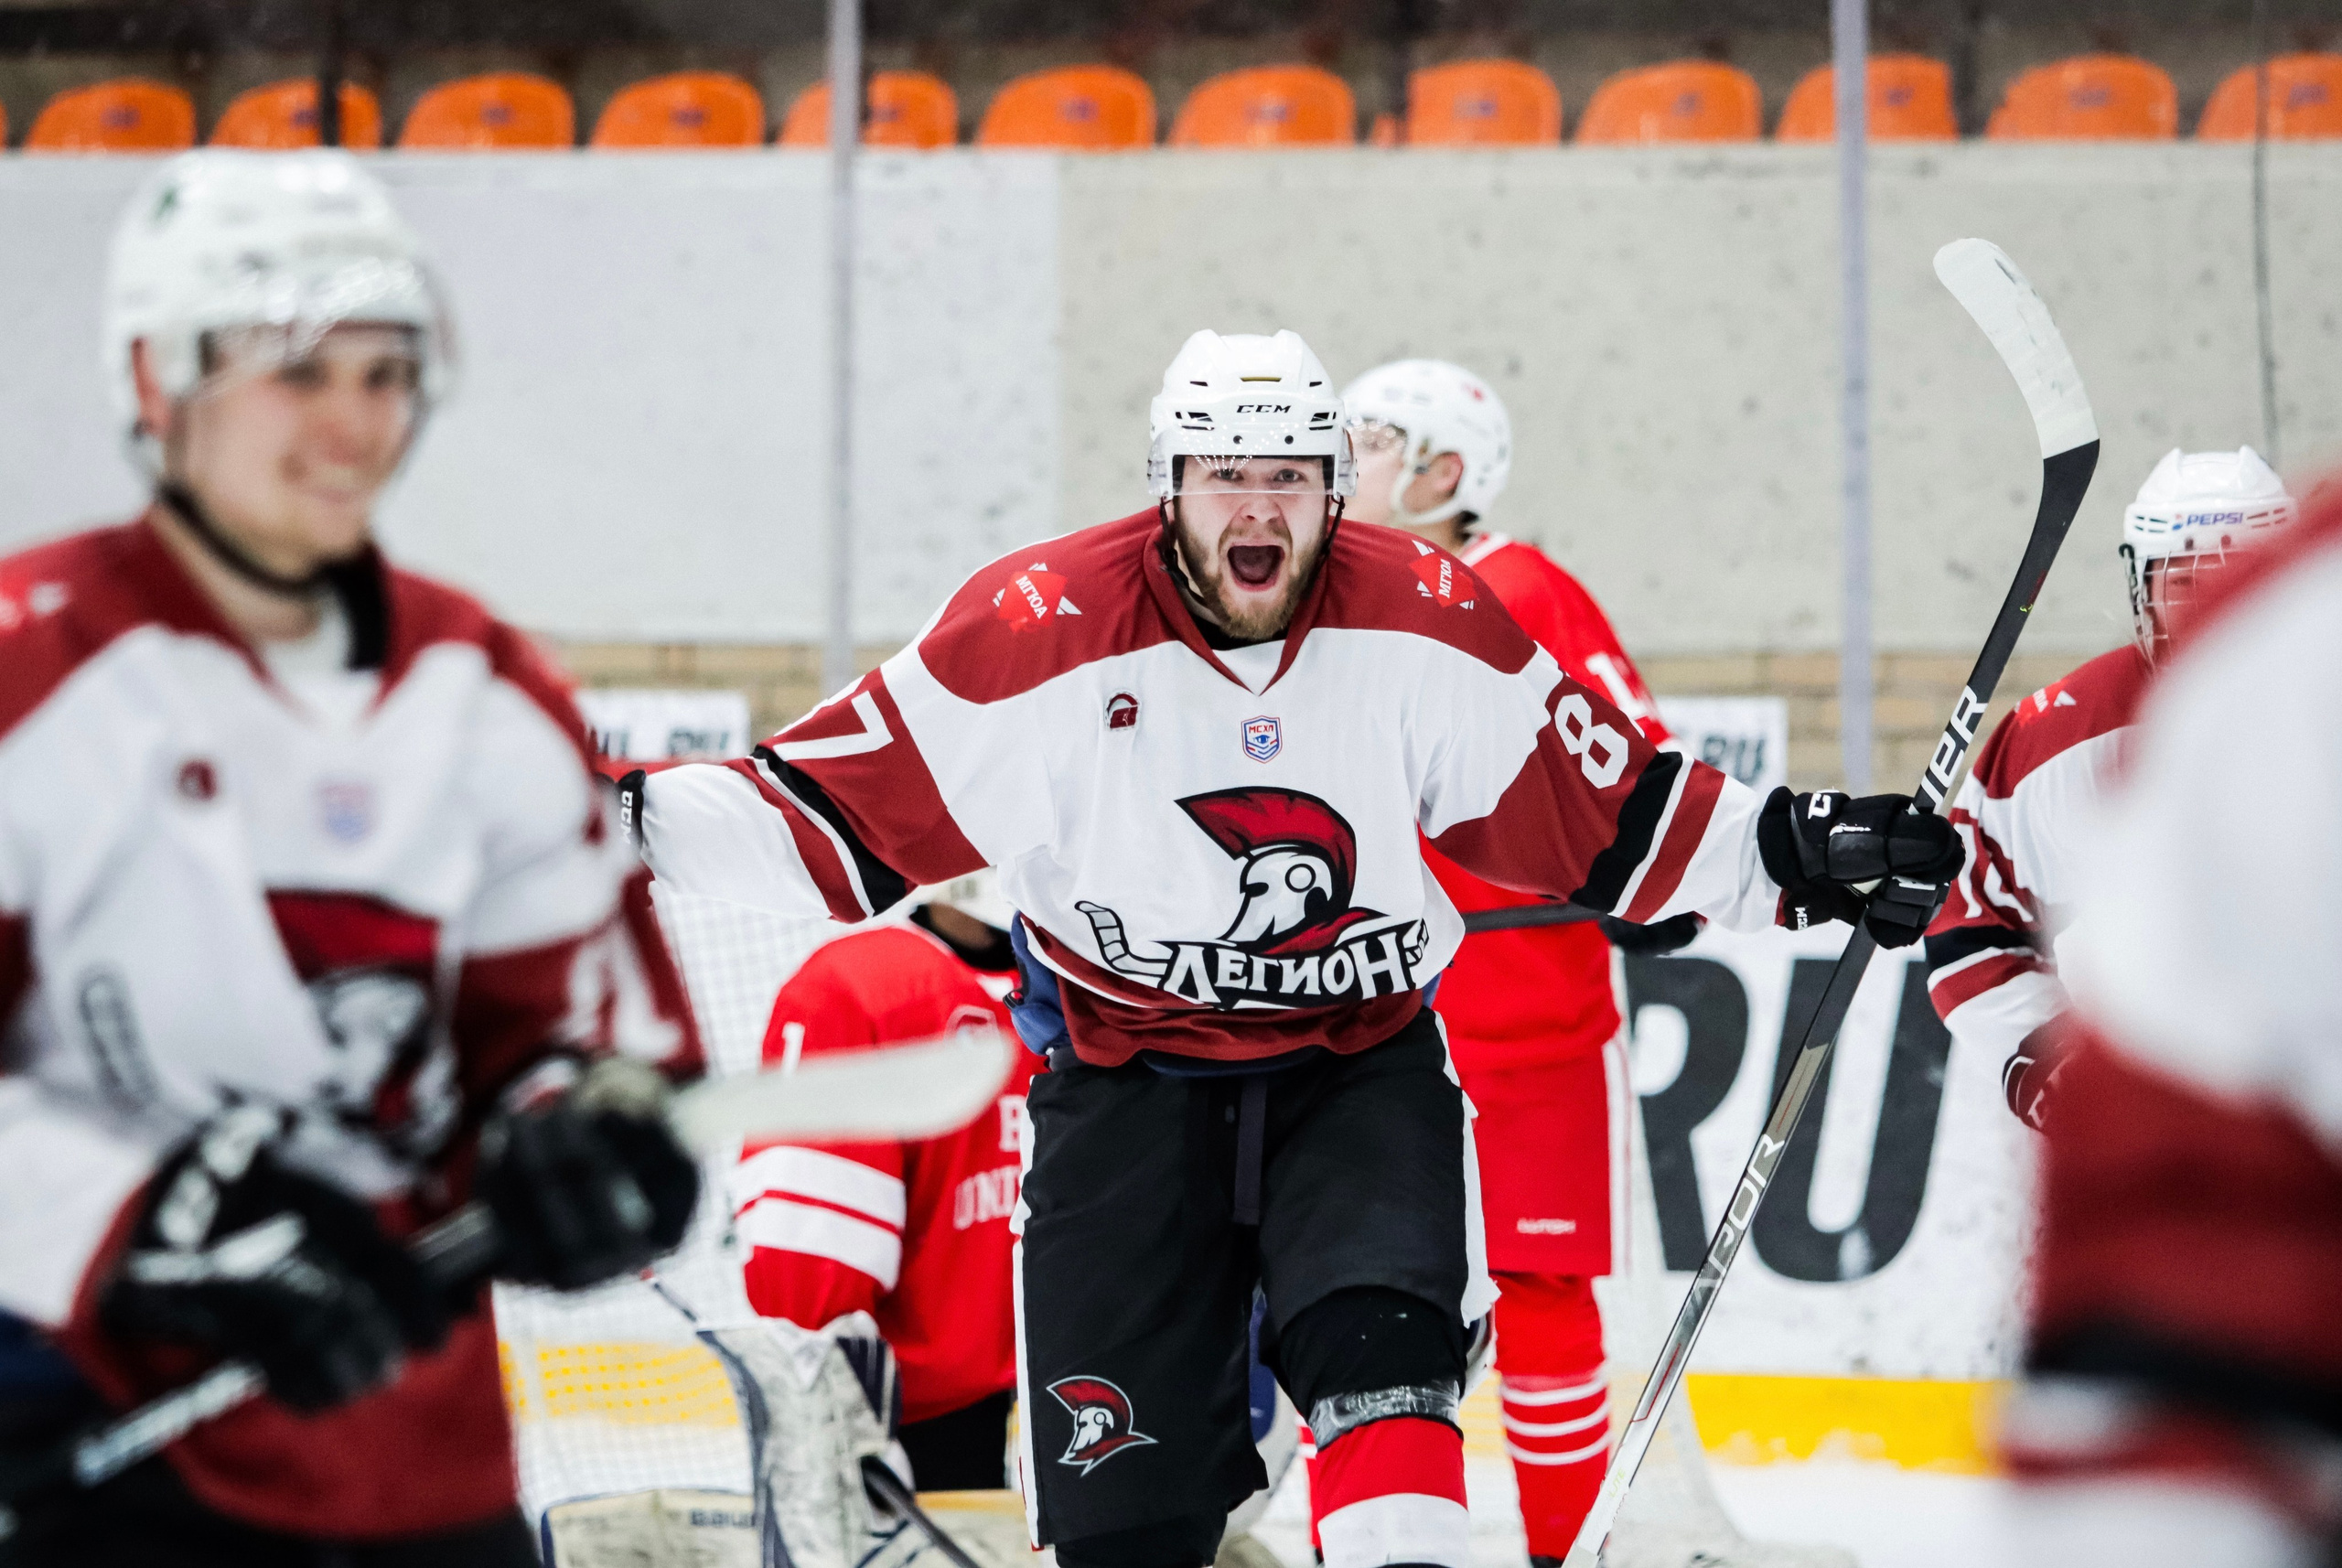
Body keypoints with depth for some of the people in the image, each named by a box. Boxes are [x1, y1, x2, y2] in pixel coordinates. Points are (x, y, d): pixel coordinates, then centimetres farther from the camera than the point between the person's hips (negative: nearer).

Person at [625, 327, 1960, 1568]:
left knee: (1373, 1341, -27)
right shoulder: (1040, 628, -13)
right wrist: (641, 819, -22)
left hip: (1365, 1064, 1)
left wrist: (1790, 856, -6)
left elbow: (1604, 812, 2)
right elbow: (844, 812, -10)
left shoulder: (1430, 622, -7)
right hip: (1132, 1077, 0)